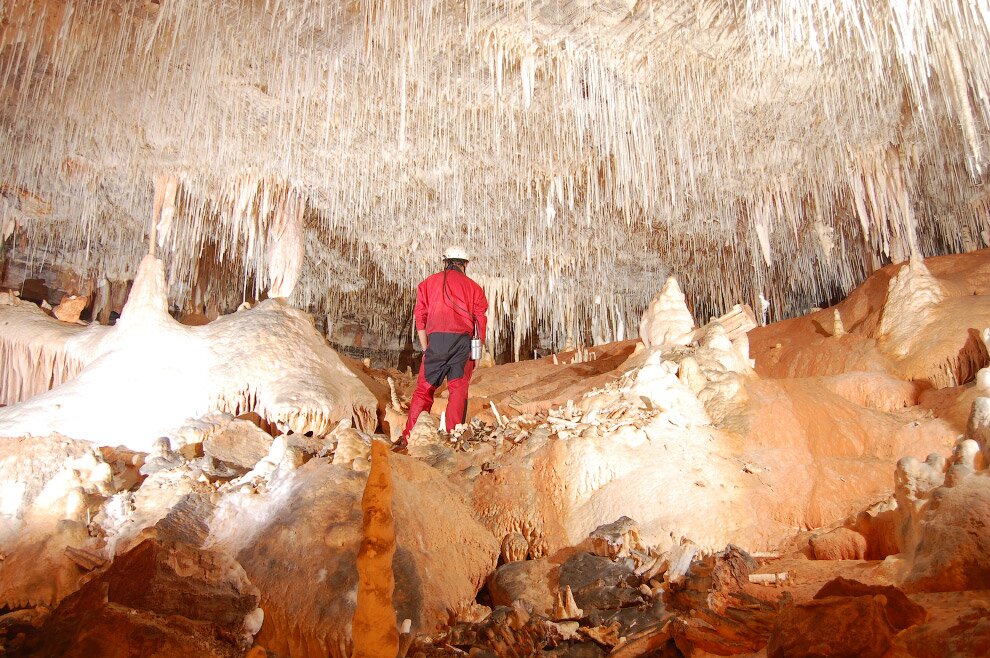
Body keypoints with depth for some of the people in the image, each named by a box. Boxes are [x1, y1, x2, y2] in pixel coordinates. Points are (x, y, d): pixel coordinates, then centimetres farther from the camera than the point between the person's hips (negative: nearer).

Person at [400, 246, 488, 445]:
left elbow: (420, 317, 10)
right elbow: (481, 321, 8)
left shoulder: (428, 282, 16)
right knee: (458, 390, 2)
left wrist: (425, 348, 12)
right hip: (463, 340, 0)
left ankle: (408, 438, 1)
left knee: (424, 389, 4)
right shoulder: (473, 287, 14)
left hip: (436, 339, 1)